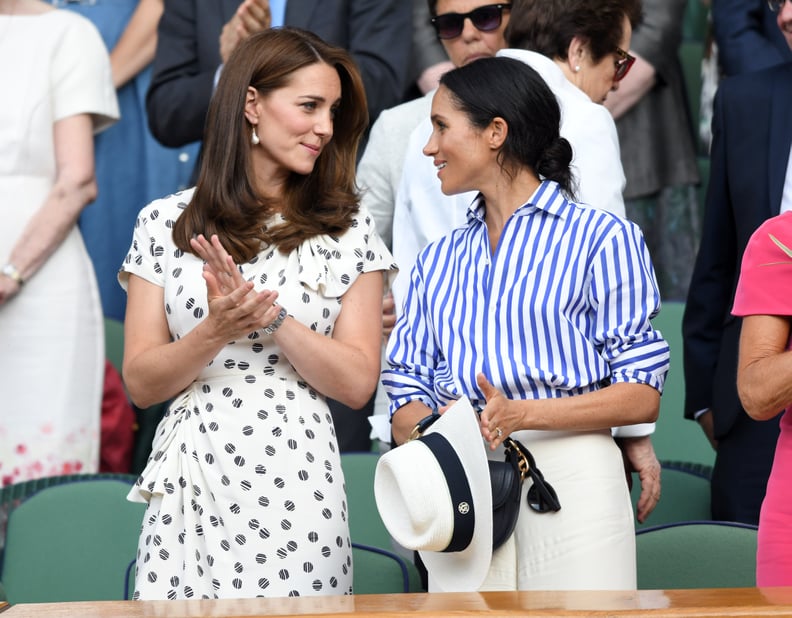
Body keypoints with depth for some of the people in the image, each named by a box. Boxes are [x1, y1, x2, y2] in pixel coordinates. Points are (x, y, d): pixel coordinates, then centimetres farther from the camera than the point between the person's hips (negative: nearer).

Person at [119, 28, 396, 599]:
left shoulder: (348, 230, 4)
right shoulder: (165, 224, 5)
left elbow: (357, 383, -2)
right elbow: (141, 384, 2)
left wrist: (272, 317, -15)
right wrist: (216, 330, -15)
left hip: (297, 486, -1)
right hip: (189, 490, 1)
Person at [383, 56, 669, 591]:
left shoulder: (602, 238, 2)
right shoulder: (438, 261, 20)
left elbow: (643, 397, -5)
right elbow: (407, 393, 12)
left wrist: (520, 413, -17)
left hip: (572, 482, -4)